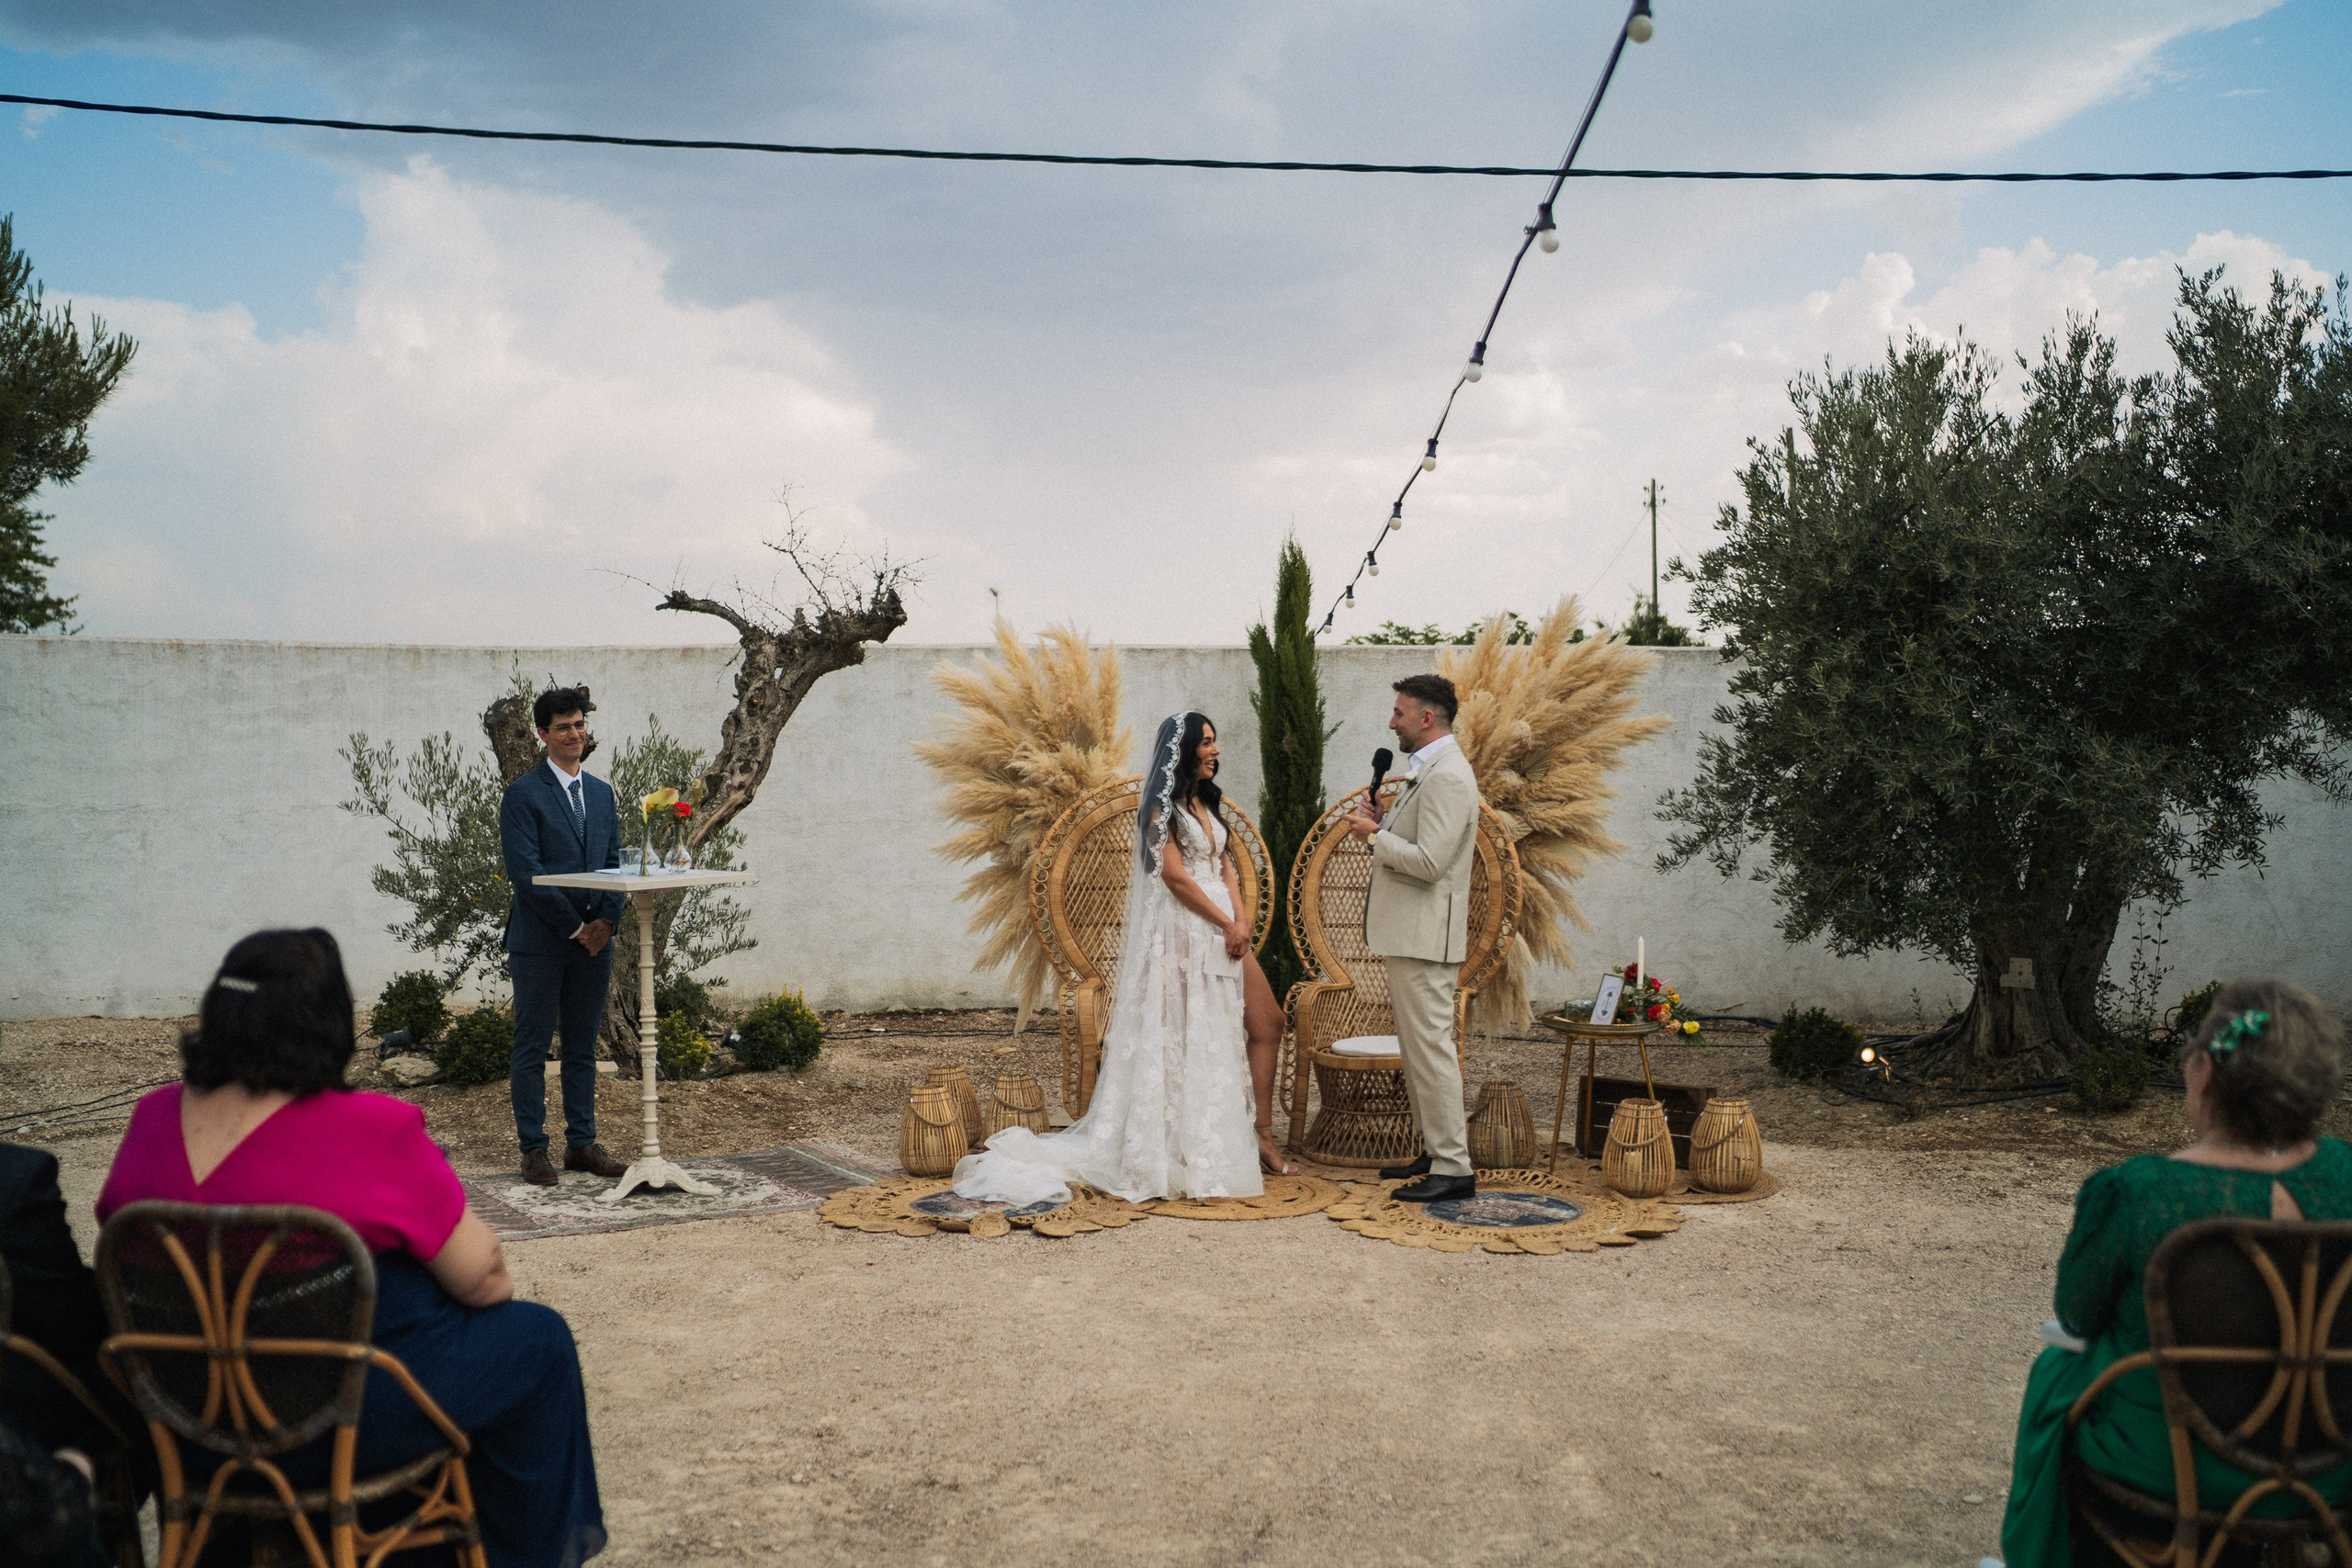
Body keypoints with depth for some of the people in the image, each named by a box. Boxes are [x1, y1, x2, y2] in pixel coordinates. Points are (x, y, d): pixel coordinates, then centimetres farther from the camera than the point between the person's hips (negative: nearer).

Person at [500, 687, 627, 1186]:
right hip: (540, 940, -5)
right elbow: (525, 873, -12)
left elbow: (613, 862, 13)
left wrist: (606, 920, -4)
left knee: (583, 1047, 11)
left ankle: (582, 1144, 17)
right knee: (532, 1049, 1)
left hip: (594, 939, 5)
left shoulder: (602, 793, 14)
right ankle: (534, 1149, 8)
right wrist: (574, 927, -13)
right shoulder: (523, 794, -5)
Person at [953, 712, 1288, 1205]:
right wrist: (1226, 924, -12)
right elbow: (1174, 874, -14)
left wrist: (1241, 921, -3)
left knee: (1267, 1023, 5)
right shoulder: (1163, 805, -6)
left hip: (1223, 929, 8)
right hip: (1182, 930, -8)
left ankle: (1262, 1137, 12)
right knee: (1183, 1039, -5)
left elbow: (1226, 868, 14)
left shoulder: (1208, 803, 17)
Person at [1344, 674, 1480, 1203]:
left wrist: (1375, 836, -13)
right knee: (1416, 1046, 16)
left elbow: (1429, 862, -24)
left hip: (1425, 935, -11)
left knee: (1431, 1046, -8)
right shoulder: (1427, 771, 16)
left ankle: (1453, 1169, -4)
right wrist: (1381, 825, 6)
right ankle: (1435, 1149, 25)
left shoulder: (1447, 777, -18)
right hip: (1410, 934, 11)